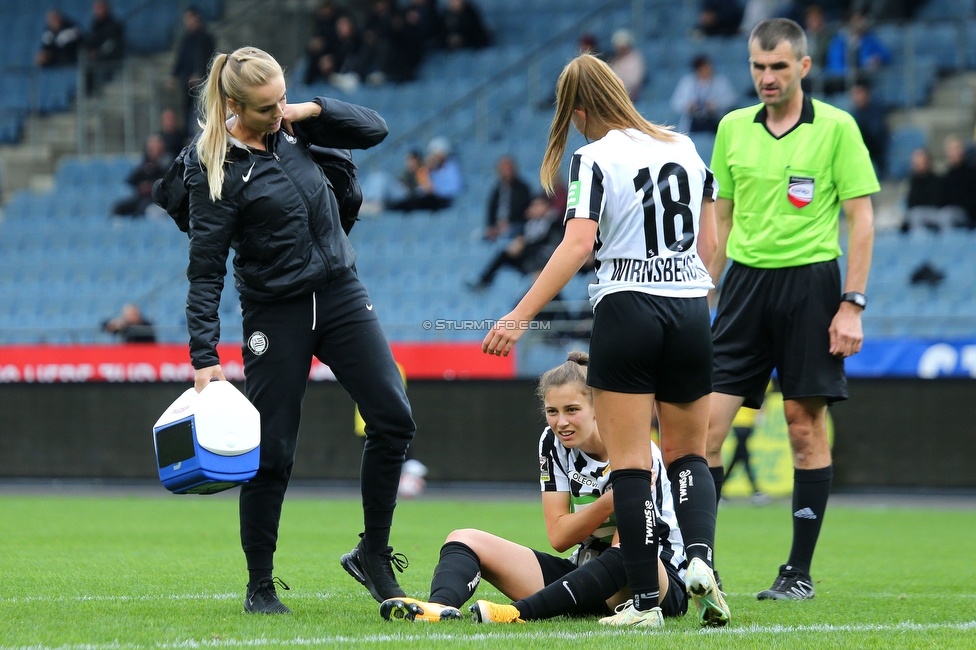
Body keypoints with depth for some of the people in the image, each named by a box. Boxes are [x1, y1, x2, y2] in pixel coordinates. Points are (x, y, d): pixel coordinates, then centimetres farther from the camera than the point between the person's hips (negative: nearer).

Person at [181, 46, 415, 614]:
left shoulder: (292, 126, 2)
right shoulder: (217, 170, -14)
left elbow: (374, 130, 10)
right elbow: (205, 272, -14)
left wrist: (315, 109, -7)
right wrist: (205, 358, -19)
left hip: (341, 295, 5)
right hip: (276, 316, -5)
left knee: (393, 418, -6)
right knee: (272, 453, -2)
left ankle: (374, 553, 7)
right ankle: (260, 585, 12)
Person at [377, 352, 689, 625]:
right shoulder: (553, 443, -1)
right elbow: (559, 536, -8)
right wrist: (609, 502, -24)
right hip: (586, 572, 6)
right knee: (464, 539, -7)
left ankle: (522, 613, -49)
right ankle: (441, 606, -44)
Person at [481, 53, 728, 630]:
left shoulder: (595, 157, -7)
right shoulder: (684, 146, 10)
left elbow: (579, 244, -18)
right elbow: (709, 241, 15)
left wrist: (521, 316, -18)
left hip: (627, 308, -5)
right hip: (689, 311, 5)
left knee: (630, 461, 0)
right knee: (688, 453, 15)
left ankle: (645, 599, -4)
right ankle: (700, 557, -10)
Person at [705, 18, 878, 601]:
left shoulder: (836, 128, -3)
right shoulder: (733, 129, 9)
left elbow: (861, 220, -3)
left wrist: (852, 306, -10)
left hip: (810, 280, -4)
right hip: (746, 282, 4)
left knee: (806, 426, -1)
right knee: (707, 423, -5)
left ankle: (800, 572, 6)